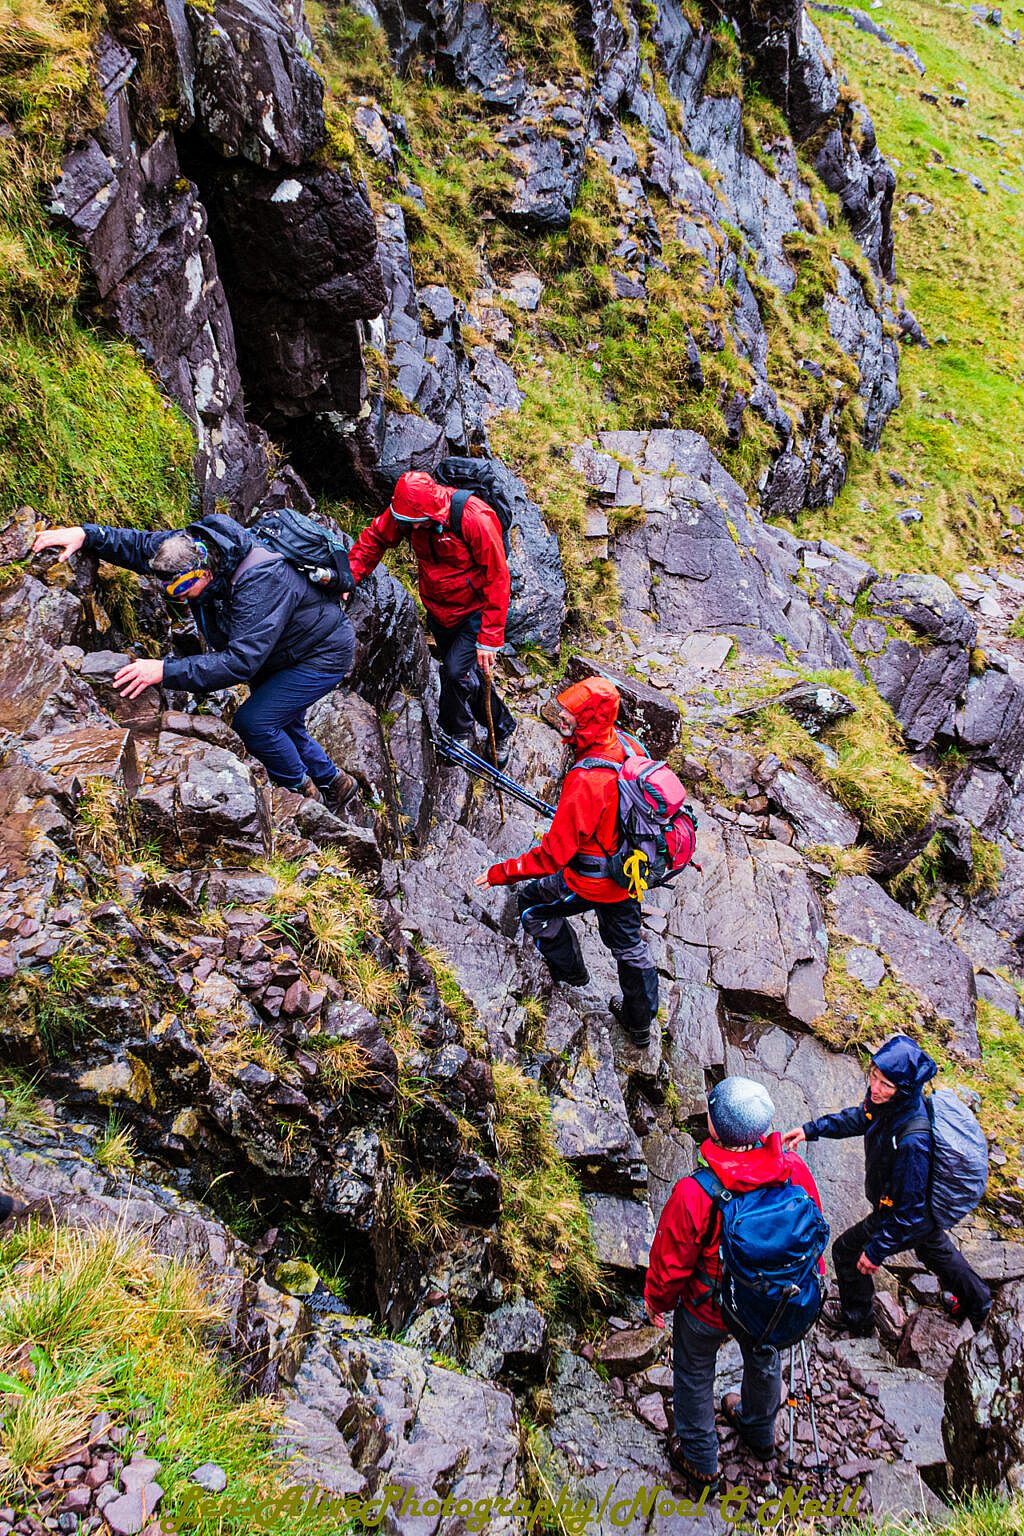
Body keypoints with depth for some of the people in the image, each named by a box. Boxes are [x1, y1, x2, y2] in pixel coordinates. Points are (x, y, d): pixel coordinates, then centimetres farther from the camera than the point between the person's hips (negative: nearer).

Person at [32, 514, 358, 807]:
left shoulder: (260, 583, -40)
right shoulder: (192, 546, -15)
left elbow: (241, 661, -45)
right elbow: (140, 545, -2)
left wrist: (166, 671, -47)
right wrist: (86, 534, -18)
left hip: (324, 653, -9)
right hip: (278, 652, 9)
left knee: (252, 722, -16)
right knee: (280, 725, 18)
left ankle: (305, 793, 6)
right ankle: (334, 782, 42)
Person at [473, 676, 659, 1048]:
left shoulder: (585, 781, -36)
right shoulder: (627, 748, -11)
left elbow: (554, 853, -31)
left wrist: (502, 872, -21)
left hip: (590, 882, -7)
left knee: (532, 902, 20)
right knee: (629, 944, 25)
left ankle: (569, 969, 41)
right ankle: (640, 1024, 44)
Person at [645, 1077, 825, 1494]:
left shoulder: (694, 1194, -40)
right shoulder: (795, 1171, -28)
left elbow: (671, 1261, -21)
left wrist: (656, 1299, 1)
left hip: (708, 1308, -4)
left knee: (694, 1374, 26)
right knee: (763, 1358, 33)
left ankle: (700, 1462, 47)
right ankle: (760, 1432, 62)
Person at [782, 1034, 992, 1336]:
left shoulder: (911, 1142, -44)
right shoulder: (885, 1100, -21)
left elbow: (907, 1211, -33)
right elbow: (861, 1117, 4)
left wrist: (877, 1249, -23)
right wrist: (812, 1129, -1)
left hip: (908, 1218, -7)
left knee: (846, 1251, 13)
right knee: (935, 1249, 33)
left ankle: (856, 1319, 39)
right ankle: (976, 1301, 60)